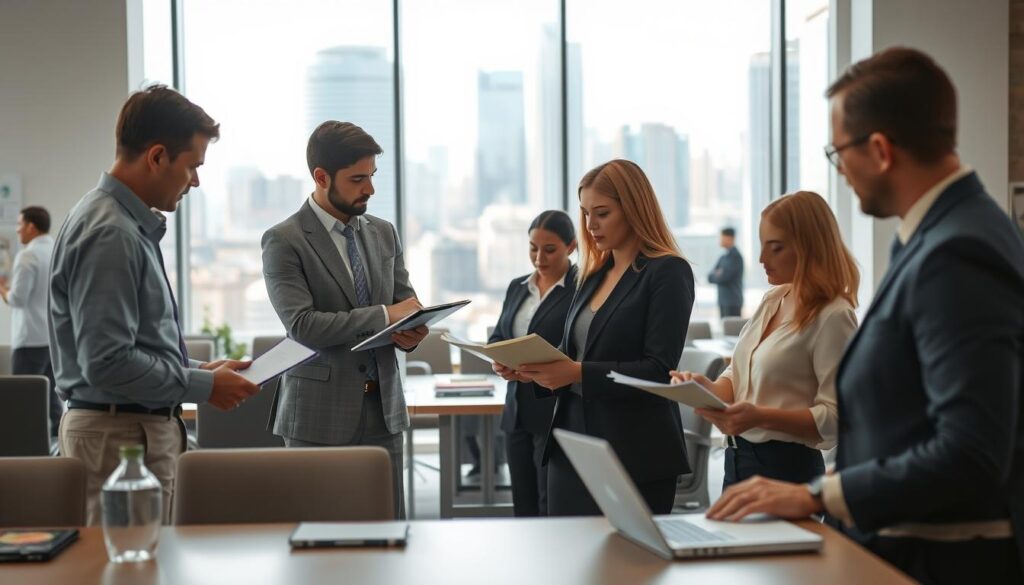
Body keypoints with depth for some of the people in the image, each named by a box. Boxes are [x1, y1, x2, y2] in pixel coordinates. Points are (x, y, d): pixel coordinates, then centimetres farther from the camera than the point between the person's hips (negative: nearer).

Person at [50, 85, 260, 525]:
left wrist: (201, 370, 11)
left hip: (144, 429, 10)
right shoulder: (109, 234, -19)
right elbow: (107, 363, -24)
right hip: (120, 434, -10)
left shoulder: (132, 225, 13)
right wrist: (204, 386, -15)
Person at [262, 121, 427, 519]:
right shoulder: (284, 241, -7)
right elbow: (303, 325, -16)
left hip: (383, 409, 5)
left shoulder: (384, 233, 12)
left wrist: (410, 332, -8)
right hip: (321, 415, -5)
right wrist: (383, 316, -16)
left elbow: (405, 302, 16)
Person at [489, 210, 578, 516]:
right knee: (523, 507, 13)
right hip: (517, 413, 7)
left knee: (553, 511, -4)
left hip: (559, 414, -7)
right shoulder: (517, 287, 13)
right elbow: (497, 337, 16)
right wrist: (499, 361, -6)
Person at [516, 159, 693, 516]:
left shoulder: (667, 272, -7)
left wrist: (578, 373, -23)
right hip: (571, 447, 7)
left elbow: (659, 371, -15)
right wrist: (537, 369, -2)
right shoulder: (594, 274, 14)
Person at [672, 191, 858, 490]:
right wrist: (709, 389, -8)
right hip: (738, 460, 7)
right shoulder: (772, 300, 9)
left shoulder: (832, 317, -15)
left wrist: (761, 417, -30)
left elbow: (834, 417, -19)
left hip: (787, 466, -7)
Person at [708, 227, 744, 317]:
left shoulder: (735, 256, -11)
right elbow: (710, 276, 13)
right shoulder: (723, 257, 16)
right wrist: (716, 274, -7)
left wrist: (713, 276, 2)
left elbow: (723, 277, -17)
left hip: (732, 302, -9)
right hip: (723, 300, 9)